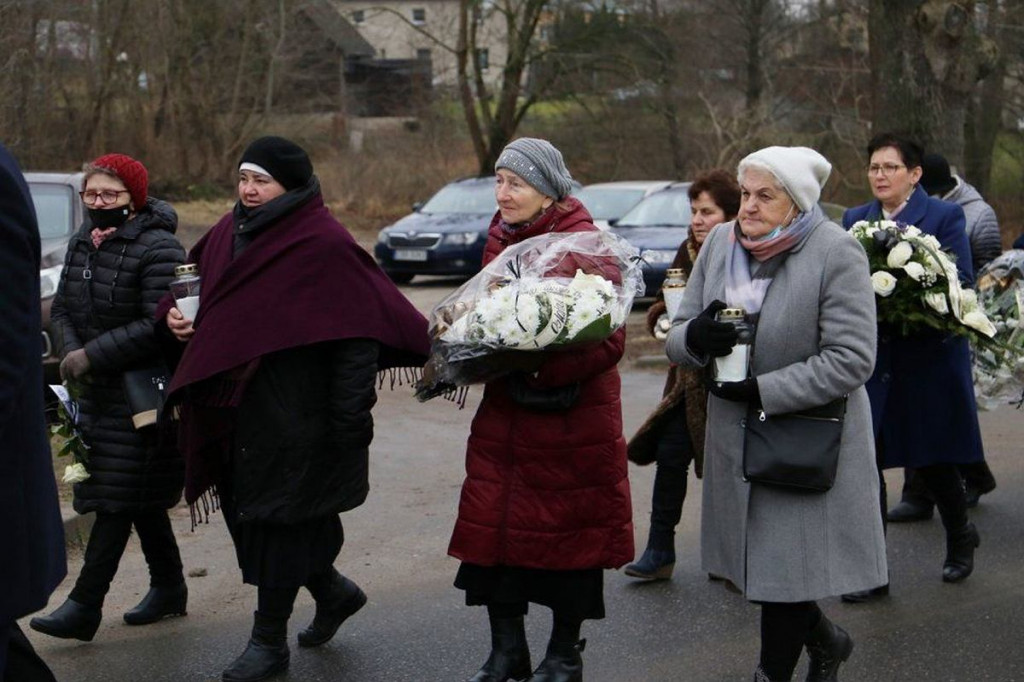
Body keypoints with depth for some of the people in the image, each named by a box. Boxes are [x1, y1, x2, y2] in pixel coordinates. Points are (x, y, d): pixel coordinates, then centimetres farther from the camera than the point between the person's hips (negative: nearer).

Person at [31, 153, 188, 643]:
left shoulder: (157, 249, -15)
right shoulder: (83, 243, 10)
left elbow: (157, 326, -21)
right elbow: (62, 308, 12)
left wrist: (91, 356, -22)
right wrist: (71, 354, -8)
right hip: (98, 390, 8)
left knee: (117, 497, -6)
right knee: (139, 497, 15)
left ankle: (85, 606, -6)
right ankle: (169, 587, 27)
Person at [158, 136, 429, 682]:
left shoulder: (322, 244, -13)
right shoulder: (229, 233, 9)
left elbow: (361, 327, -17)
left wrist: (349, 418, -21)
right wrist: (174, 315, 0)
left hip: (291, 411, -8)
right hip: (234, 407, 8)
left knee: (277, 518, -1)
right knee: (248, 510, 15)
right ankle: (332, 591, 35)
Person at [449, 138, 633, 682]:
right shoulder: (500, 237, 9)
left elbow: (608, 340, -17)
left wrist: (539, 370, -27)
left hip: (570, 417, -6)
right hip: (504, 413, 6)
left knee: (569, 532, 6)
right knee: (493, 525, 6)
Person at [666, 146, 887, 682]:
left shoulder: (836, 253, -14)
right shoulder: (720, 243, 4)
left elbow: (851, 359, -18)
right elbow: (677, 336, 9)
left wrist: (761, 390, -21)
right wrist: (695, 336, -17)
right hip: (734, 439, 6)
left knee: (785, 564, -2)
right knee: (754, 562, 15)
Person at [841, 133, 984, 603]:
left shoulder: (945, 217, -4)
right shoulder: (855, 220, 9)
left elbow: (962, 285, -9)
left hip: (928, 360, -3)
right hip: (871, 362, 3)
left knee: (932, 461, 10)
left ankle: (960, 538, 38)